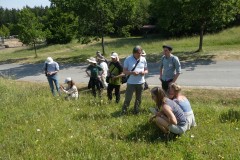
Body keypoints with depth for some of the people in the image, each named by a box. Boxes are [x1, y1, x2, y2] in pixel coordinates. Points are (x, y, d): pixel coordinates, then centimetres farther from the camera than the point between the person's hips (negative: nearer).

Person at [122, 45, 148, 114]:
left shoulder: (143, 59, 4)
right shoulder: (128, 59, -6)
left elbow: (146, 70, 12)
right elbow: (124, 71, -6)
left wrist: (144, 72, -12)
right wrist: (132, 72, -23)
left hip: (140, 82, 4)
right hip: (131, 83, -4)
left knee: (138, 99, 14)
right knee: (128, 98, -3)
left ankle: (136, 112, 30)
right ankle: (123, 112, 10)